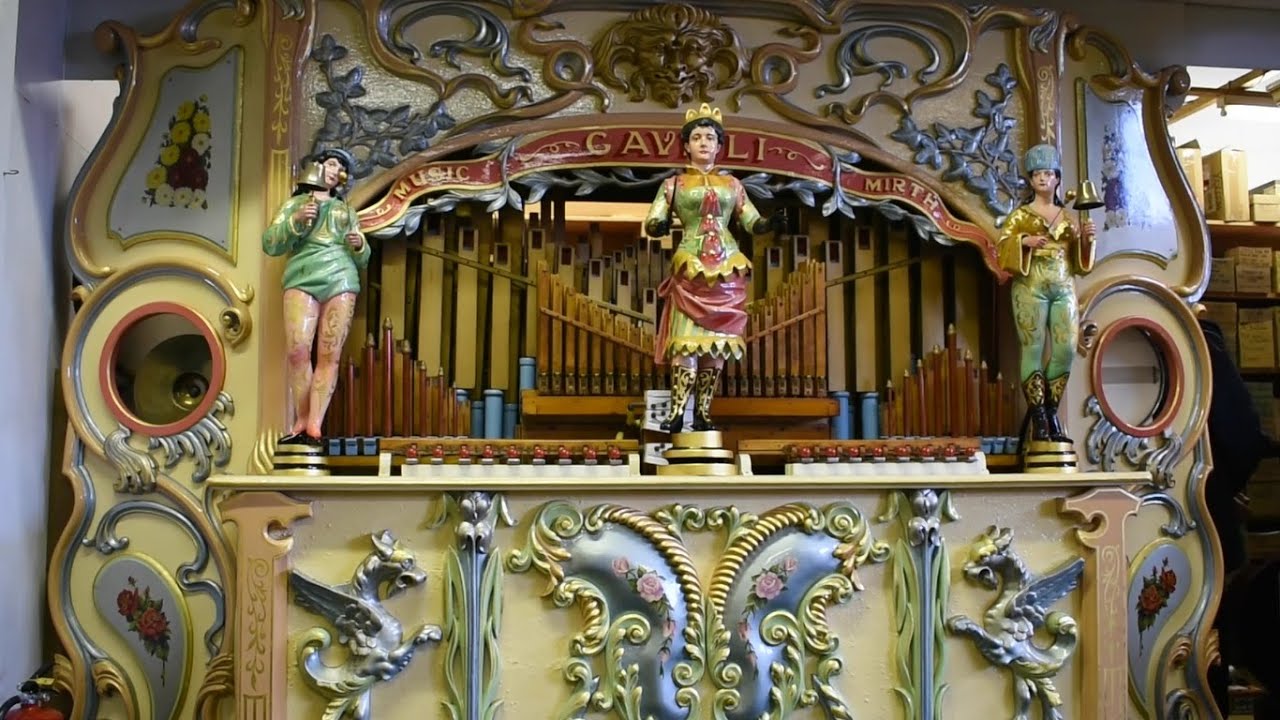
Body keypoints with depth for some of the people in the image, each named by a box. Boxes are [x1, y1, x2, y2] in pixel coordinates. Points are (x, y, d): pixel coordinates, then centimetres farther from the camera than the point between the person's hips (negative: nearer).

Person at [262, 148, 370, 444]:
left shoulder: (346, 211, 26)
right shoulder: (295, 203, 20)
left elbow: (362, 260, 23)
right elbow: (270, 244, 7)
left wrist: (359, 245, 1)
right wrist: (295, 221, -8)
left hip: (341, 283, 2)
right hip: (302, 281, -2)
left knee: (329, 356, -11)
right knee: (297, 351, -17)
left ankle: (313, 426, -15)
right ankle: (302, 421, -6)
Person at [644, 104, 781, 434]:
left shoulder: (732, 183, 15)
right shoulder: (673, 184, 9)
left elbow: (753, 223, 11)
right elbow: (650, 223, 1)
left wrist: (772, 224, -11)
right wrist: (660, 226, -22)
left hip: (727, 270, 3)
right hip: (690, 268, -2)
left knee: (718, 340, 0)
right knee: (687, 339, -11)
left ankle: (702, 412, 6)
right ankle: (677, 412, -8)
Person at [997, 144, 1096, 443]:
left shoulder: (1068, 217, 18)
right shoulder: (1020, 215, 8)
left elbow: (1077, 262, 17)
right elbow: (1003, 248, -2)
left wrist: (1085, 240, -2)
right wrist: (1024, 241, -19)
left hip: (1064, 289, 4)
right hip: (1031, 288, -4)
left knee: (1065, 349, -5)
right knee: (1034, 349, -8)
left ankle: (1052, 414, 5)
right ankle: (1038, 418, -6)